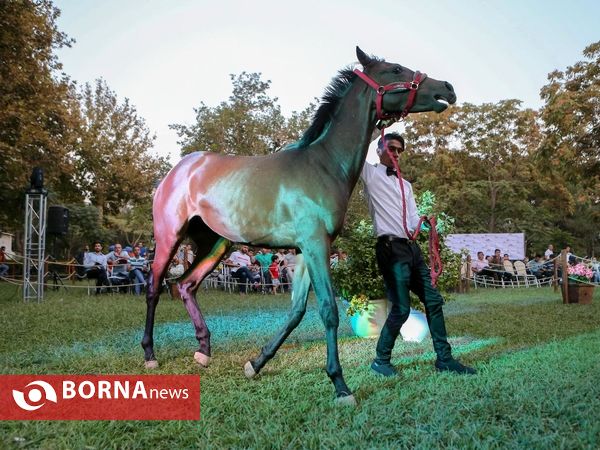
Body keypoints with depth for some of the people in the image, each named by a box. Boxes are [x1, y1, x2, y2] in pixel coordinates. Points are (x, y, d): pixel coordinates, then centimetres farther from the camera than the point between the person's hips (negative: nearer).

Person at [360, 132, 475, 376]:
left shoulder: (406, 185, 22)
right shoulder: (370, 174, 5)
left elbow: (413, 220, 15)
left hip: (411, 247, 7)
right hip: (391, 248, -7)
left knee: (434, 301, 5)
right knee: (401, 308, -10)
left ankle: (444, 358, 14)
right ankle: (381, 360, 8)